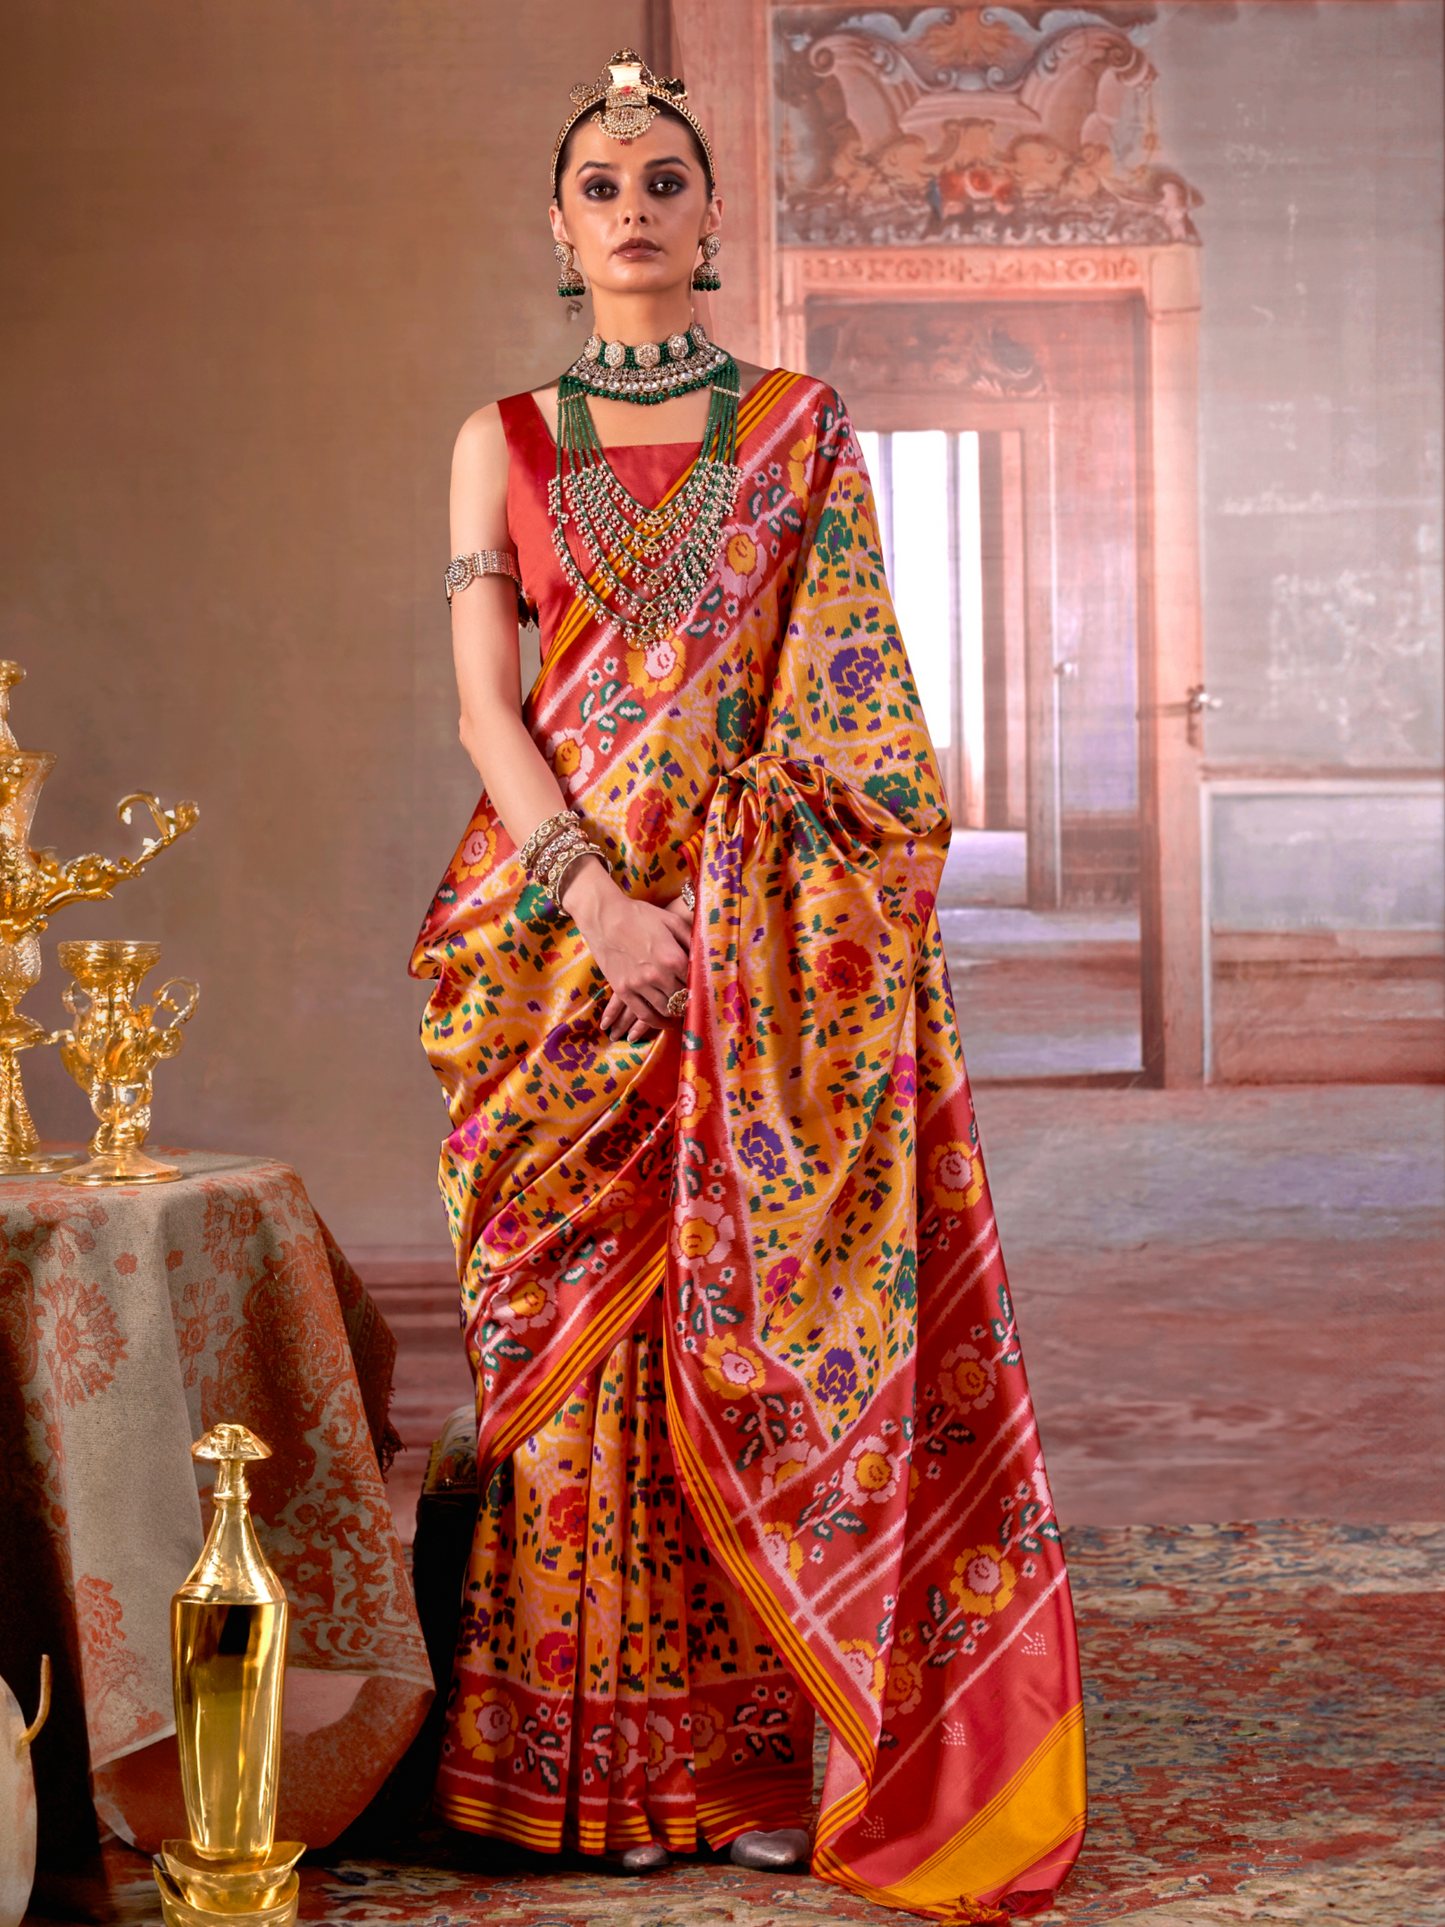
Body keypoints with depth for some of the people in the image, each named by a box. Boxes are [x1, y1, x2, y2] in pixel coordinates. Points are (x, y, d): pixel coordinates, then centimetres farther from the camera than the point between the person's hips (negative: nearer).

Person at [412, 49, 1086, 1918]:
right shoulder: (503, 439, 9)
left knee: (769, 1314, -3)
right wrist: (598, 897, -14)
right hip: (570, 919, 1)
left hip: (774, 933, 0)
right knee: (588, 1317, 0)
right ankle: (609, 1757, 10)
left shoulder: (803, 426, 9)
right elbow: (486, 704, 0)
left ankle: (771, 1745, 5)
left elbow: (859, 705, 4)